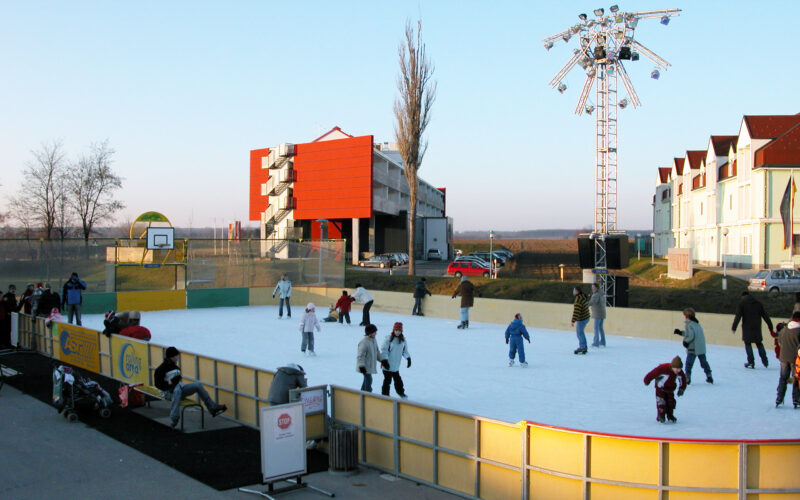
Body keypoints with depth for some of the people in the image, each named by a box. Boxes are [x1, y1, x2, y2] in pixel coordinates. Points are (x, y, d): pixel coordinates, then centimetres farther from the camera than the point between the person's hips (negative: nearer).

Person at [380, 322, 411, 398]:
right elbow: (384, 350, -13)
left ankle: (401, 392, 39)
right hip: (388, 365, -5)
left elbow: (405, 350, 14)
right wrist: (385, 361, -17)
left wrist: (408, 358, 7)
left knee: (397, 379, 20)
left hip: (396, 366, 6)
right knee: (387, 380, 1)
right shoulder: (389, 338, -15)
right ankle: (385, 394, 14)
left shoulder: (403, 339, 2)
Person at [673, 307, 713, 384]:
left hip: (693, 348, -8)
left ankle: (687, 378, -1)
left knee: (689, 363, 0)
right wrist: (680, 332, 22)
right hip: (702, 347, 8)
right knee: (704, 362, 16)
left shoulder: (688, 324, -13)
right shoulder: (696, 323, 14)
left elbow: (691, 335, -21)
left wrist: (686, 341, -7)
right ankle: (709, 376, 19)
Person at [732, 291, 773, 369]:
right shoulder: (758, 303, 11)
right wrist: (770, 326, 15)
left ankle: (751, 362, -2)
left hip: (747, 327, -4)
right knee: (759, 343, 15)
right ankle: (765, 361, 11)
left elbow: (738, 316, -10)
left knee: (748, 343, 3)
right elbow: (765, 315, 11)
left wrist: (734, 327, -10)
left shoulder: (741, 303, -2)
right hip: (757, 327, 4)